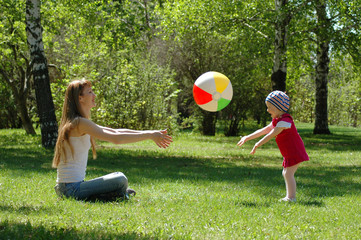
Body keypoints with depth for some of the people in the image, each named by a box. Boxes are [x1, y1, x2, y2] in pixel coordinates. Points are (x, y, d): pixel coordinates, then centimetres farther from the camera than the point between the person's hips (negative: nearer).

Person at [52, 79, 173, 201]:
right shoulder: (80, 123, -14)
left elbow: (115, 132, 13)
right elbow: (116, 139, -21)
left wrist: (150, 133, 5)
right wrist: (149, 135, -15)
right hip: (72, 188, -10)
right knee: (120, 179, -20)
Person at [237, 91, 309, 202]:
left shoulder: (284, 121, -19)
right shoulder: (276, 121, 14)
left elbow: (271, 135, -21)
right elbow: (263, 131, 14)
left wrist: (258, 144, -18)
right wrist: (247, 138, 9)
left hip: (295, 151, -11)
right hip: (289, 153, 11)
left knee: (288, 173, -14)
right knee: (286, 173, 13)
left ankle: (292, 197, -14)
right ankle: (289, 196, 18)